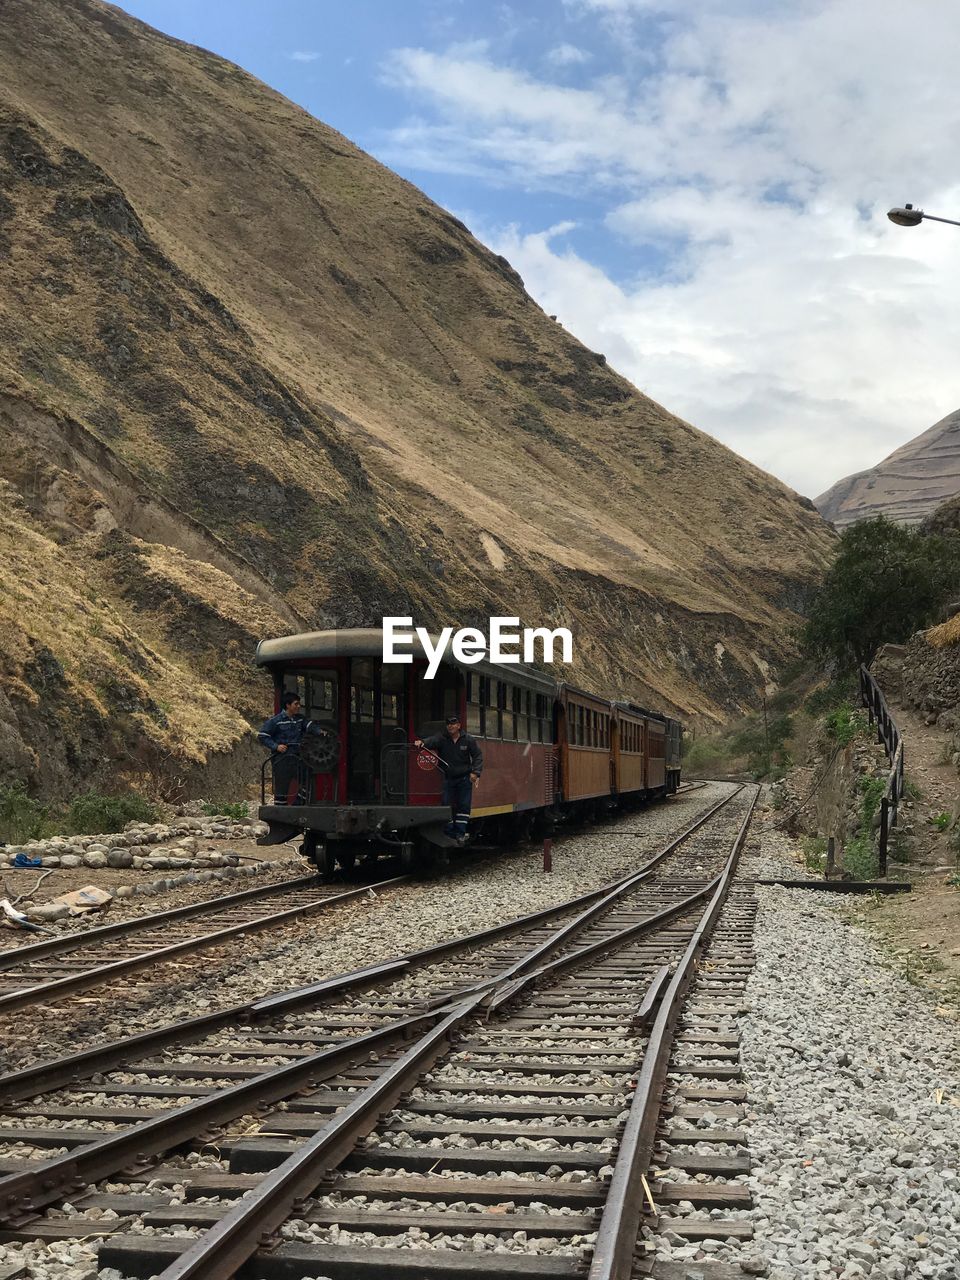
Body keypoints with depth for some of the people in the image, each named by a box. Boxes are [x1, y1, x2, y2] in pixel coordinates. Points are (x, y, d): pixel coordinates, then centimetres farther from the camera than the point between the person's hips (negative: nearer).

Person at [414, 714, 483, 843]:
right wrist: (422, 742, -45)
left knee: (464, 806, -1)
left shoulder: (468, 739, 0)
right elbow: (432, 741, -22)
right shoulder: (442, 738, -2)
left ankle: (460, 833, 6)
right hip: (447, 778, 0)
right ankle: (449, 834, 6)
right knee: (447, 805, -2)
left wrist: (475, 772, -7)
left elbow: (477, 756, 4)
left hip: (464, 778, 0)